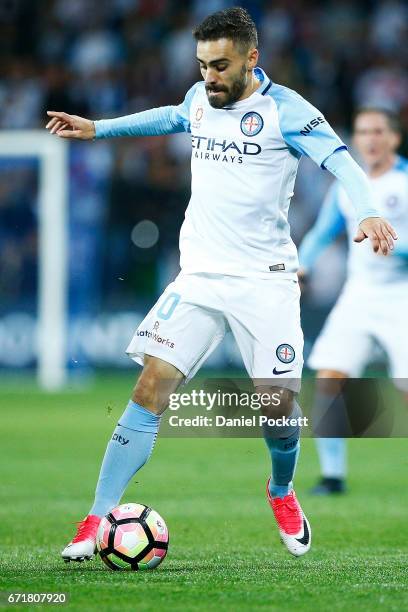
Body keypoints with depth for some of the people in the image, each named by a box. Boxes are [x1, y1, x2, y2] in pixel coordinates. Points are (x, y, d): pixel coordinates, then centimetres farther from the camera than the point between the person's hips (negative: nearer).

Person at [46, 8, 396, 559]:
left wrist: (368, 214, -38)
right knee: (152, 387, -10)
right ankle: (98, 520, -10)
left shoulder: (285, 109, -9)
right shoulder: (200, 99, 8)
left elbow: (341, 162, -18)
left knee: (279, 401, -6)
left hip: (264, 280, -3)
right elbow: (171, 117, 32)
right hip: (199, 275, 3)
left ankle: (281, 493, 27)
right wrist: (97, 128, 37)